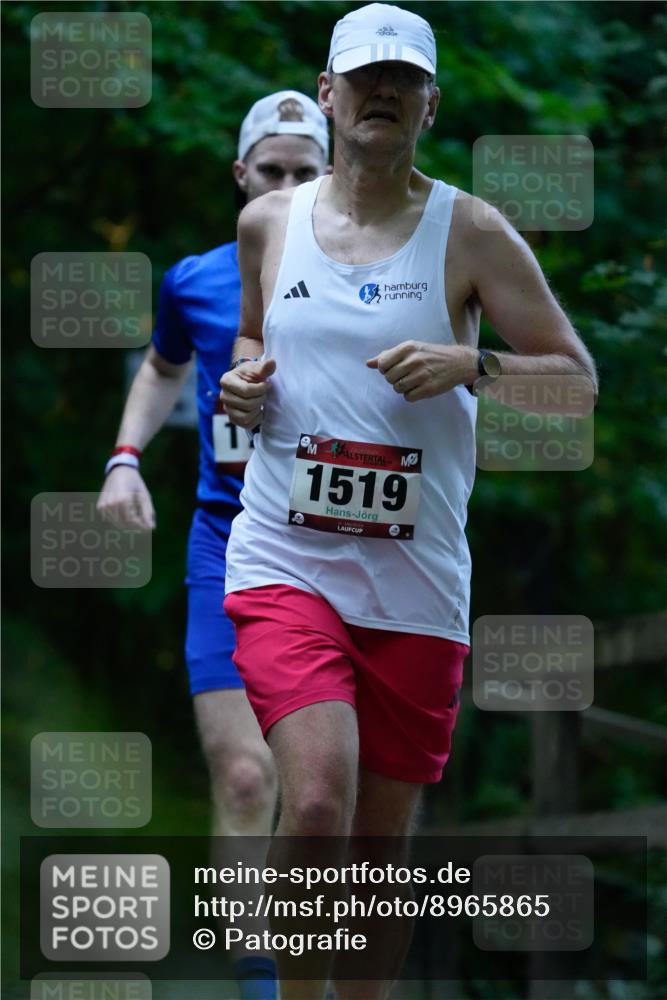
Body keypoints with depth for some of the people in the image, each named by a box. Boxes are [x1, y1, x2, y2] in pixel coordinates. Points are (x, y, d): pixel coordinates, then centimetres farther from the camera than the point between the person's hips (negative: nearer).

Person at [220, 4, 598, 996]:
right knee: (317, 799, -21)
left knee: (382, 839, 5)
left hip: (414, 578, 0)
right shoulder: (267, 223, 9)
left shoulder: (470, 232, 2)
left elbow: (578, 374, 2)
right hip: (285, 560, 0)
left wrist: (471, 365, -16)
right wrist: (245, 381, 5)